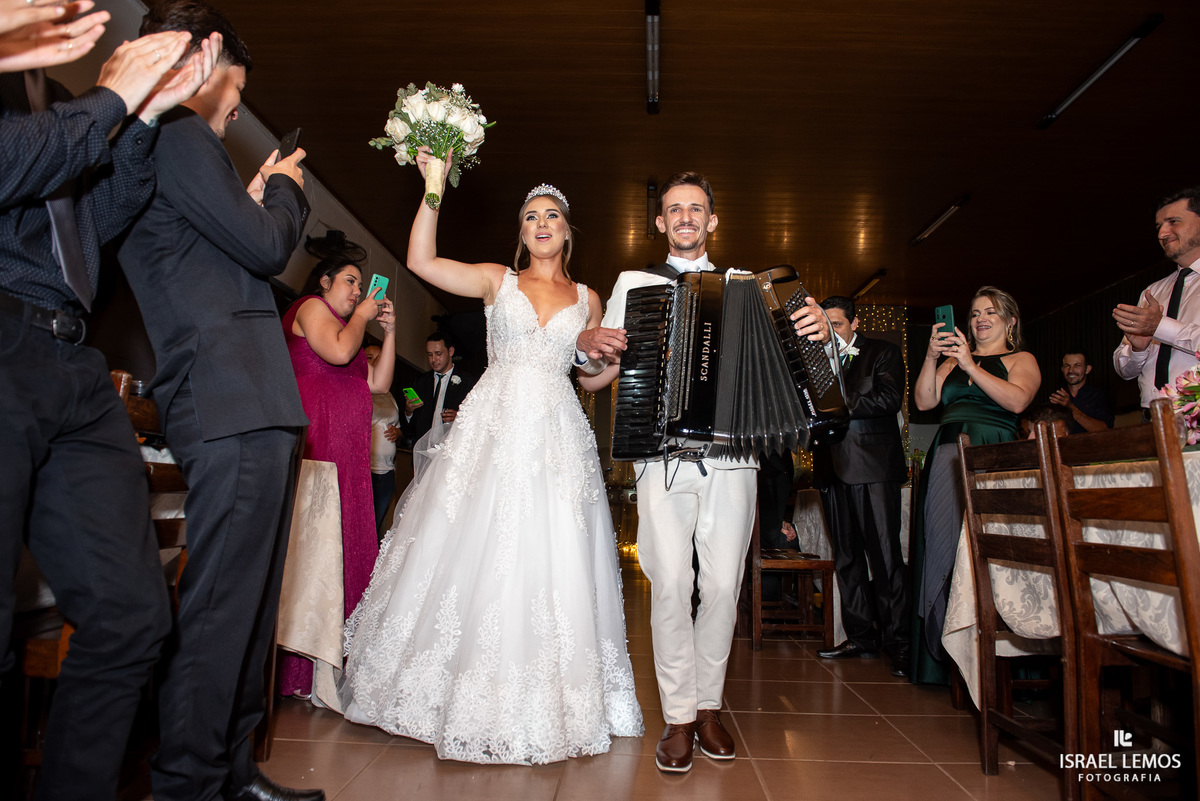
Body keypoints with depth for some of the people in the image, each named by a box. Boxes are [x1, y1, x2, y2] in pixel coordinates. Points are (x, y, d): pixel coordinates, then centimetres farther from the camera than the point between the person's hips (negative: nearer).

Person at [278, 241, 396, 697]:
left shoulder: (347, 325, 30)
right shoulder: (312, 306, 5)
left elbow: (378, 383, 23)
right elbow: (338, 352, -14)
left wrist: (388, 331, 18)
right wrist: (361, 316, 3)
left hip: (347, 455, 9)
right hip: (315, 440, -9)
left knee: (342, 544, 5)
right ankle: (294, 671, -8)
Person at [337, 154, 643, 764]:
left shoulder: (587, 299, 14)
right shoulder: (497, 280, 8)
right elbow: (421, 261, -5)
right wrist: (434, 190, -10)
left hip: (558, 439, 2)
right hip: (494, 430, -1)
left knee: (551, 565, 1)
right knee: (477, 556, 0)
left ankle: (545, 701, 17)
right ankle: (475, 695, 18)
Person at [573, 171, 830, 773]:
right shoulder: (633, 285, 14)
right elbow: (596, 380, 12)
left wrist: (815, 331, -7)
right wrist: (588, 346, -11)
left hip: (730, 456, 1)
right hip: (662, 454, -1)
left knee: (723, 584, 1)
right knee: (671, 583, -6)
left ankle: (708, 706, 21)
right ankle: (679, 718, 10)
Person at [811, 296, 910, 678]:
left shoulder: (883, 353, 7)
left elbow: (890, 399, -9)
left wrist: (841, 406, -11)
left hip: (873, 464, -5)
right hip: (833, 467, 5)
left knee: (884, 556, -7)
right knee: (847, 557, 7)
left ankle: (897, 642, -1)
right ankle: (861, 637, 15)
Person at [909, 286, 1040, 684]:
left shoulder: (1021, 360, 11)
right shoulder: (954, 360, 22)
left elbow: (1017, 400, -9)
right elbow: (924, 401, 10)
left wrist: (971, 366, -11)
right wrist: (931, 358, -2)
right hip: (947, 459, 4)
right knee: (943, 546, 1)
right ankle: (943, 655, 8)